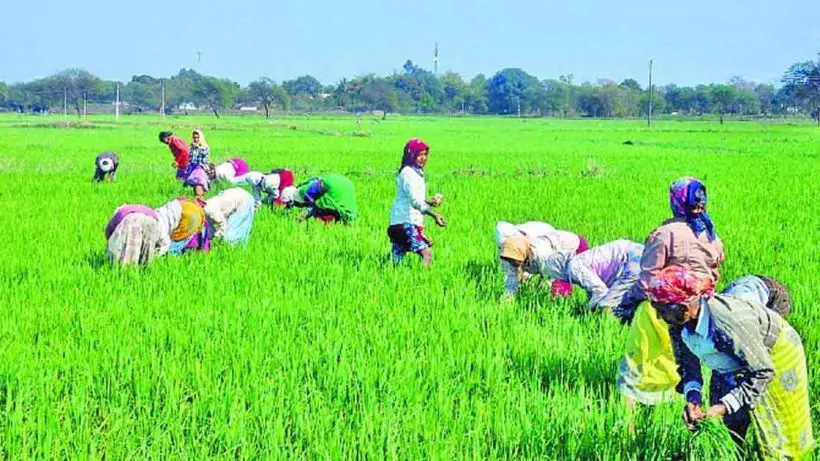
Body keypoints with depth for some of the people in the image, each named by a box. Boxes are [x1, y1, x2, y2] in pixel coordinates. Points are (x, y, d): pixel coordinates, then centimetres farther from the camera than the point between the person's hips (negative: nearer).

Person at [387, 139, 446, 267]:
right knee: (426, 253, -21)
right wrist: (434, 214, -26)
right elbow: (414, 200, -20)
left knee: (397, 261, 7)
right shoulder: (407, 173, -12)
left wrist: (430, 201, 0)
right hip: (405, 222, -10)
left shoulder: (417, 173, 18)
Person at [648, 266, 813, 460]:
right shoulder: (681, 324, -23)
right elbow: (688, 364, -7)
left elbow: (762, 372, -33)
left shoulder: (728, 323, -43)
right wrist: (693, 398, -26)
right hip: (733, 363, 6)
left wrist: (724, 406, -35)